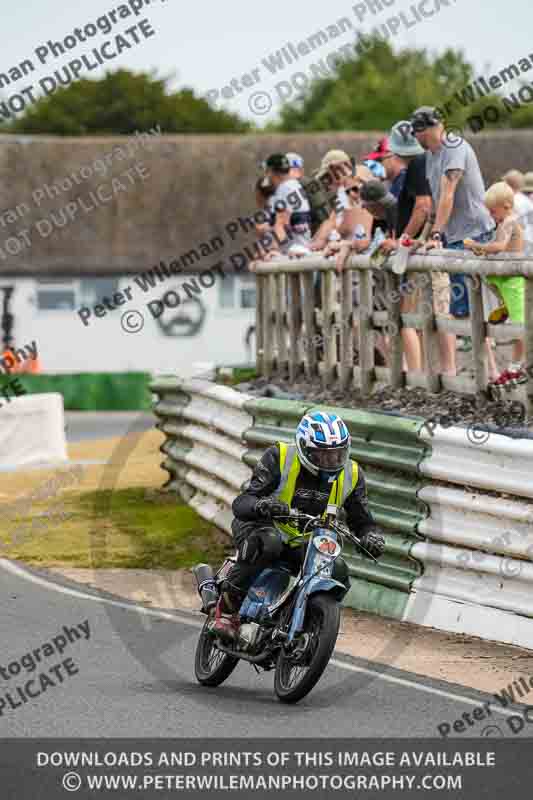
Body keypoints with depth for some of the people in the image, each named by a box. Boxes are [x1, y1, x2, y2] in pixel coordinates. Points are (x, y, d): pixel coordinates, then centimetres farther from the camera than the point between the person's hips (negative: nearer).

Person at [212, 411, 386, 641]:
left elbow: (361, 520, 5)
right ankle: (227, 607, -25)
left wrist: (371, 536, -20)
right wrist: (261, 505, -47)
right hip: (262, 526, -5)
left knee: (337, 573, -20)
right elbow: (241, 503, -22)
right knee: (267, 542, -39)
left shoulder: (351, 474, -4)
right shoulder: (280, 458, -17)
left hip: (304, 544, 5)